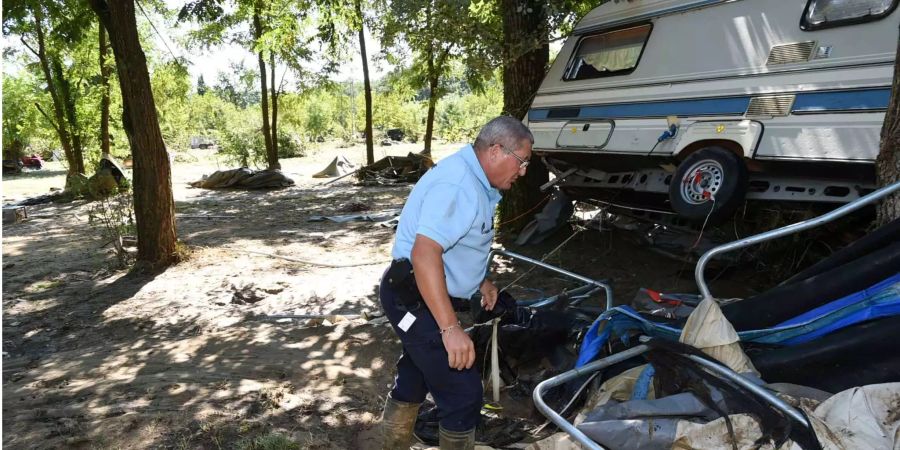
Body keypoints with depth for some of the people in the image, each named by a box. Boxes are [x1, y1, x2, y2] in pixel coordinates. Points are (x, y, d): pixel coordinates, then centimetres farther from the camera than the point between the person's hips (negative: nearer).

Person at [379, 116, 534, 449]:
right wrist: (450, 328, -34)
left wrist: (482, 281, 26)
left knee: (413, 379, 24)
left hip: (417, 299, 11)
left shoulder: (475, 181, 9)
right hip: (415, 300, -11)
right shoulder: (458, 185, -25)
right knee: (463, 393, -3)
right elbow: (424, 253, -34)